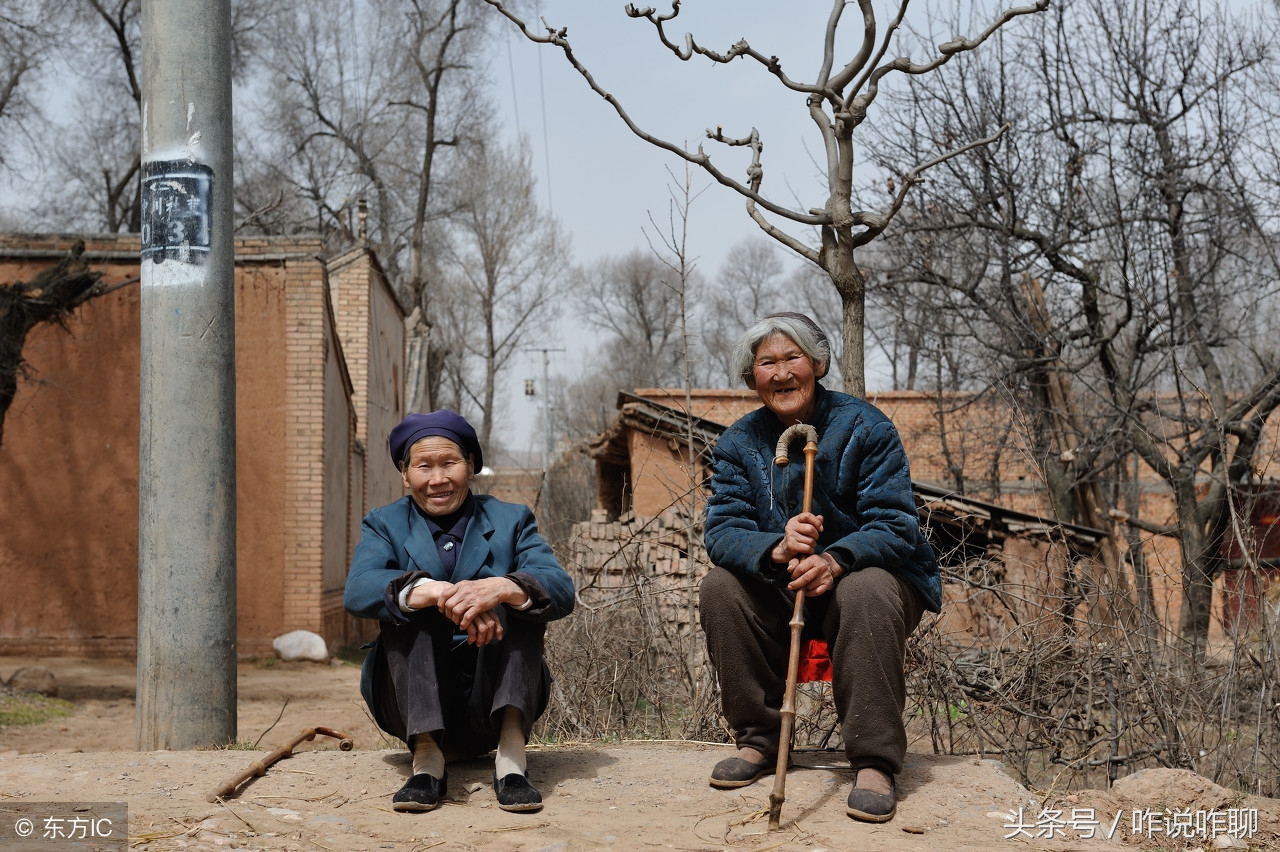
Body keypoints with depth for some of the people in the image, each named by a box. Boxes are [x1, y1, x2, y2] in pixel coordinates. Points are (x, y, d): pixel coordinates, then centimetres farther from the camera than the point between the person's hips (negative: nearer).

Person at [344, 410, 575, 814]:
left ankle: (511, 755, -32)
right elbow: (357, 590, -16)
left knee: (520, 595, -21)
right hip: (415, 701, 0)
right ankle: (426, 756, -33)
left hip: (494, 698, 0)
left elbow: (562, 592, -12)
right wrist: (435, 592, -35)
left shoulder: (511, 521, 8)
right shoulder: (385, 525, 9)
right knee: (403, 597, -22)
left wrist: (501, 588, -35)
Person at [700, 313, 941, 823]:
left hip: (860, 575, -4)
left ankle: (875, 763, -30)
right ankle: (758, 740, -8)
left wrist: (835, 560, -39)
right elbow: (722, 530, -12)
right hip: (779, 593, 4)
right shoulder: (740, 443, -1)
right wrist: (776, 548, -36)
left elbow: (894, 526, -18)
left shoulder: (863, 427, -11)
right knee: (720, 588, -22)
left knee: (866, 591, -36)